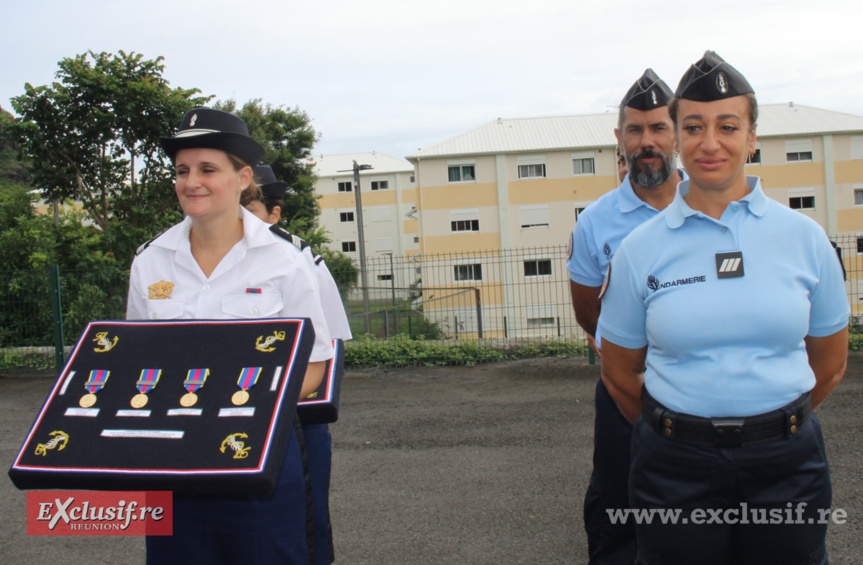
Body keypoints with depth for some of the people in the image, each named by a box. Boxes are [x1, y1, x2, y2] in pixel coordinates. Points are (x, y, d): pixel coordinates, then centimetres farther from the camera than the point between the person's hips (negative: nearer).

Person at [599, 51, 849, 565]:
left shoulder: (804, 238, 0)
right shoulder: (641, 250, -3)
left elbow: (829, 364, 10)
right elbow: (620, 373, 6)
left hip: (787, 464, 1)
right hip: (677, 468, -1)